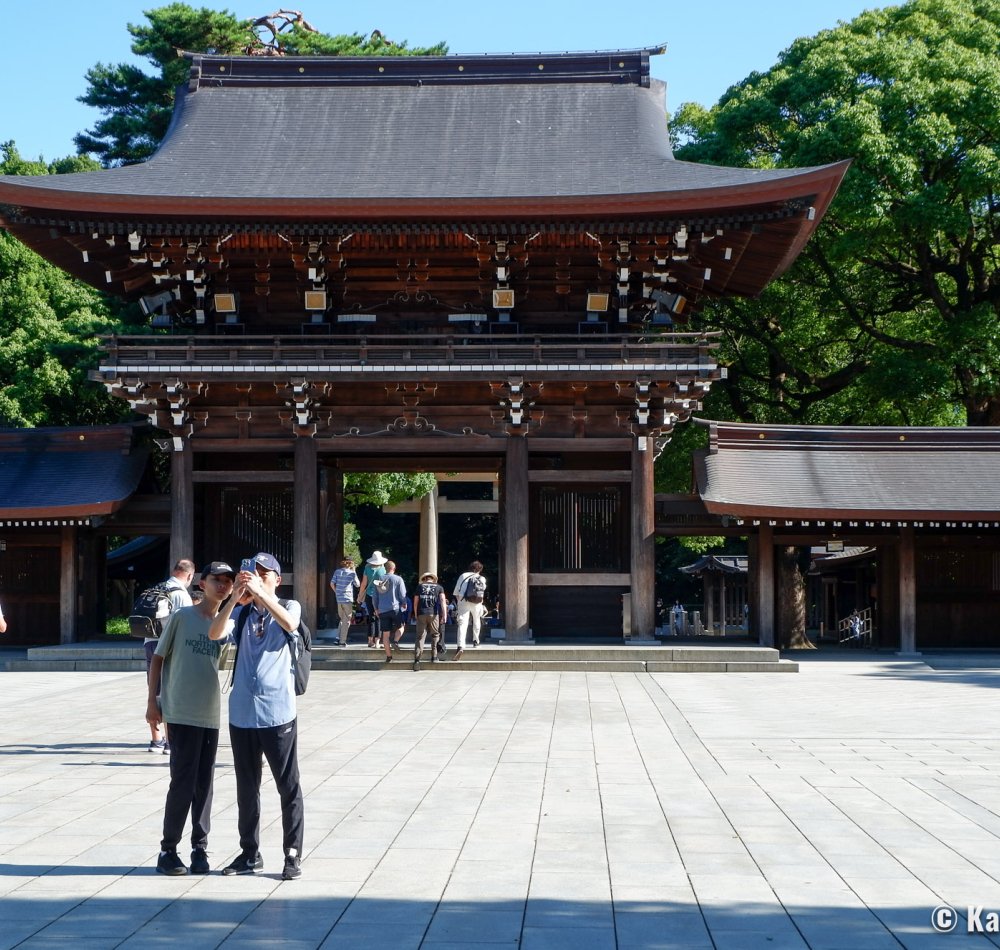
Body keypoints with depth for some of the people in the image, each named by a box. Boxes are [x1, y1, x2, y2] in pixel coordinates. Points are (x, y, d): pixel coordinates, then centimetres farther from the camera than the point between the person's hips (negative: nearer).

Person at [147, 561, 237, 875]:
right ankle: (168, 849, 6)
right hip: (181, 715, -4)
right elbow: (158, 658, 2)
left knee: (204, 784, 7)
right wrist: (152, 701, -1)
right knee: (183, 782, -4)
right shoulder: (181, 617, -2)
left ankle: (200, 848, 16)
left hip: (211, 716, 4)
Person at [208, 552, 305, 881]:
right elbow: (215, 633, -9)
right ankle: (250, 853, 21)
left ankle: (293, 854, 7)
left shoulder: (289, 606, 3)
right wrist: (235, 597, -19)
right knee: (246, 787, 11)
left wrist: (259, 592, -27)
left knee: (288, 786, 1)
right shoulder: (241, 613, 10)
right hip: (242, 713, 3)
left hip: (278, 712, -3)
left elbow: (289, 624, -21)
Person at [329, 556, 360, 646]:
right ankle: (342, 641, 2)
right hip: (348, 598, -4)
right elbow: (357, 585, 5)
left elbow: (332, 584, 2)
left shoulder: (337, 571, 4)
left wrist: (336, 592, 14)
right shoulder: (352, 573, -6)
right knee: (346, 621, 4)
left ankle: (338, 638, 10)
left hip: (339, 598, 4)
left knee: (342, 619, 19)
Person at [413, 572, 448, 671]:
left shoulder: (420, 587, 15)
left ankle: (417, 659, -13)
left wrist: (416, 615, 22)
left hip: (421, 614, 1)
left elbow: (415, 603, 12)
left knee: (420, 637, -1)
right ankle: (434, 657, 15)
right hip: (434, 614, -1)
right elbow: (443, 600, 0)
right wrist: (444, 615, -6)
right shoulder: (439, 587, 13)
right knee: (435, 635, 17)